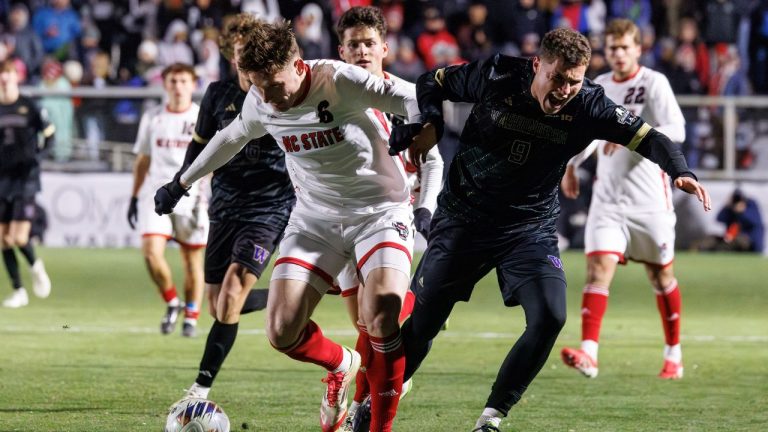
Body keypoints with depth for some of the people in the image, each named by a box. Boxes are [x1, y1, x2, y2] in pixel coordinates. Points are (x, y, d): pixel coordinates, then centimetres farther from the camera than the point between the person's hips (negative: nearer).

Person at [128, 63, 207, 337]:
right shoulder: (152, 118, 10)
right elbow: (142, 160, 18)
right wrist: (134, 197, 16)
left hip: (192, 198, -2)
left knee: (192, 261, 4)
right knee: (151, 251, -15)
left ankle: (191, 317, 18)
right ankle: (171, 304, 6)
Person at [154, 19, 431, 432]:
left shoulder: (338, 80, -23)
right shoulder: (259, 103, -6)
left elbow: (412, 102, -24)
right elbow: (232, 136, 16)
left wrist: (420, 125, -48)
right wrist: (182, 182, 27)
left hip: (380, 211, -5)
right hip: (315, 216, 5)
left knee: (380, 315, -27)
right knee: (282, 331, -7)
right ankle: (342, 365, 28)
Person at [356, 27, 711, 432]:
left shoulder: (587, 106, -14)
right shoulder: (496, 77, -15)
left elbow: (645, 135, -18)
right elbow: (432, 83, 1)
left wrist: (679, 170, -36)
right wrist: (429, 125, -17)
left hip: (531, 228, 1)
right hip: (463, 217, -1)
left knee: (550, 318, -18)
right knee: (424, 320, 1)